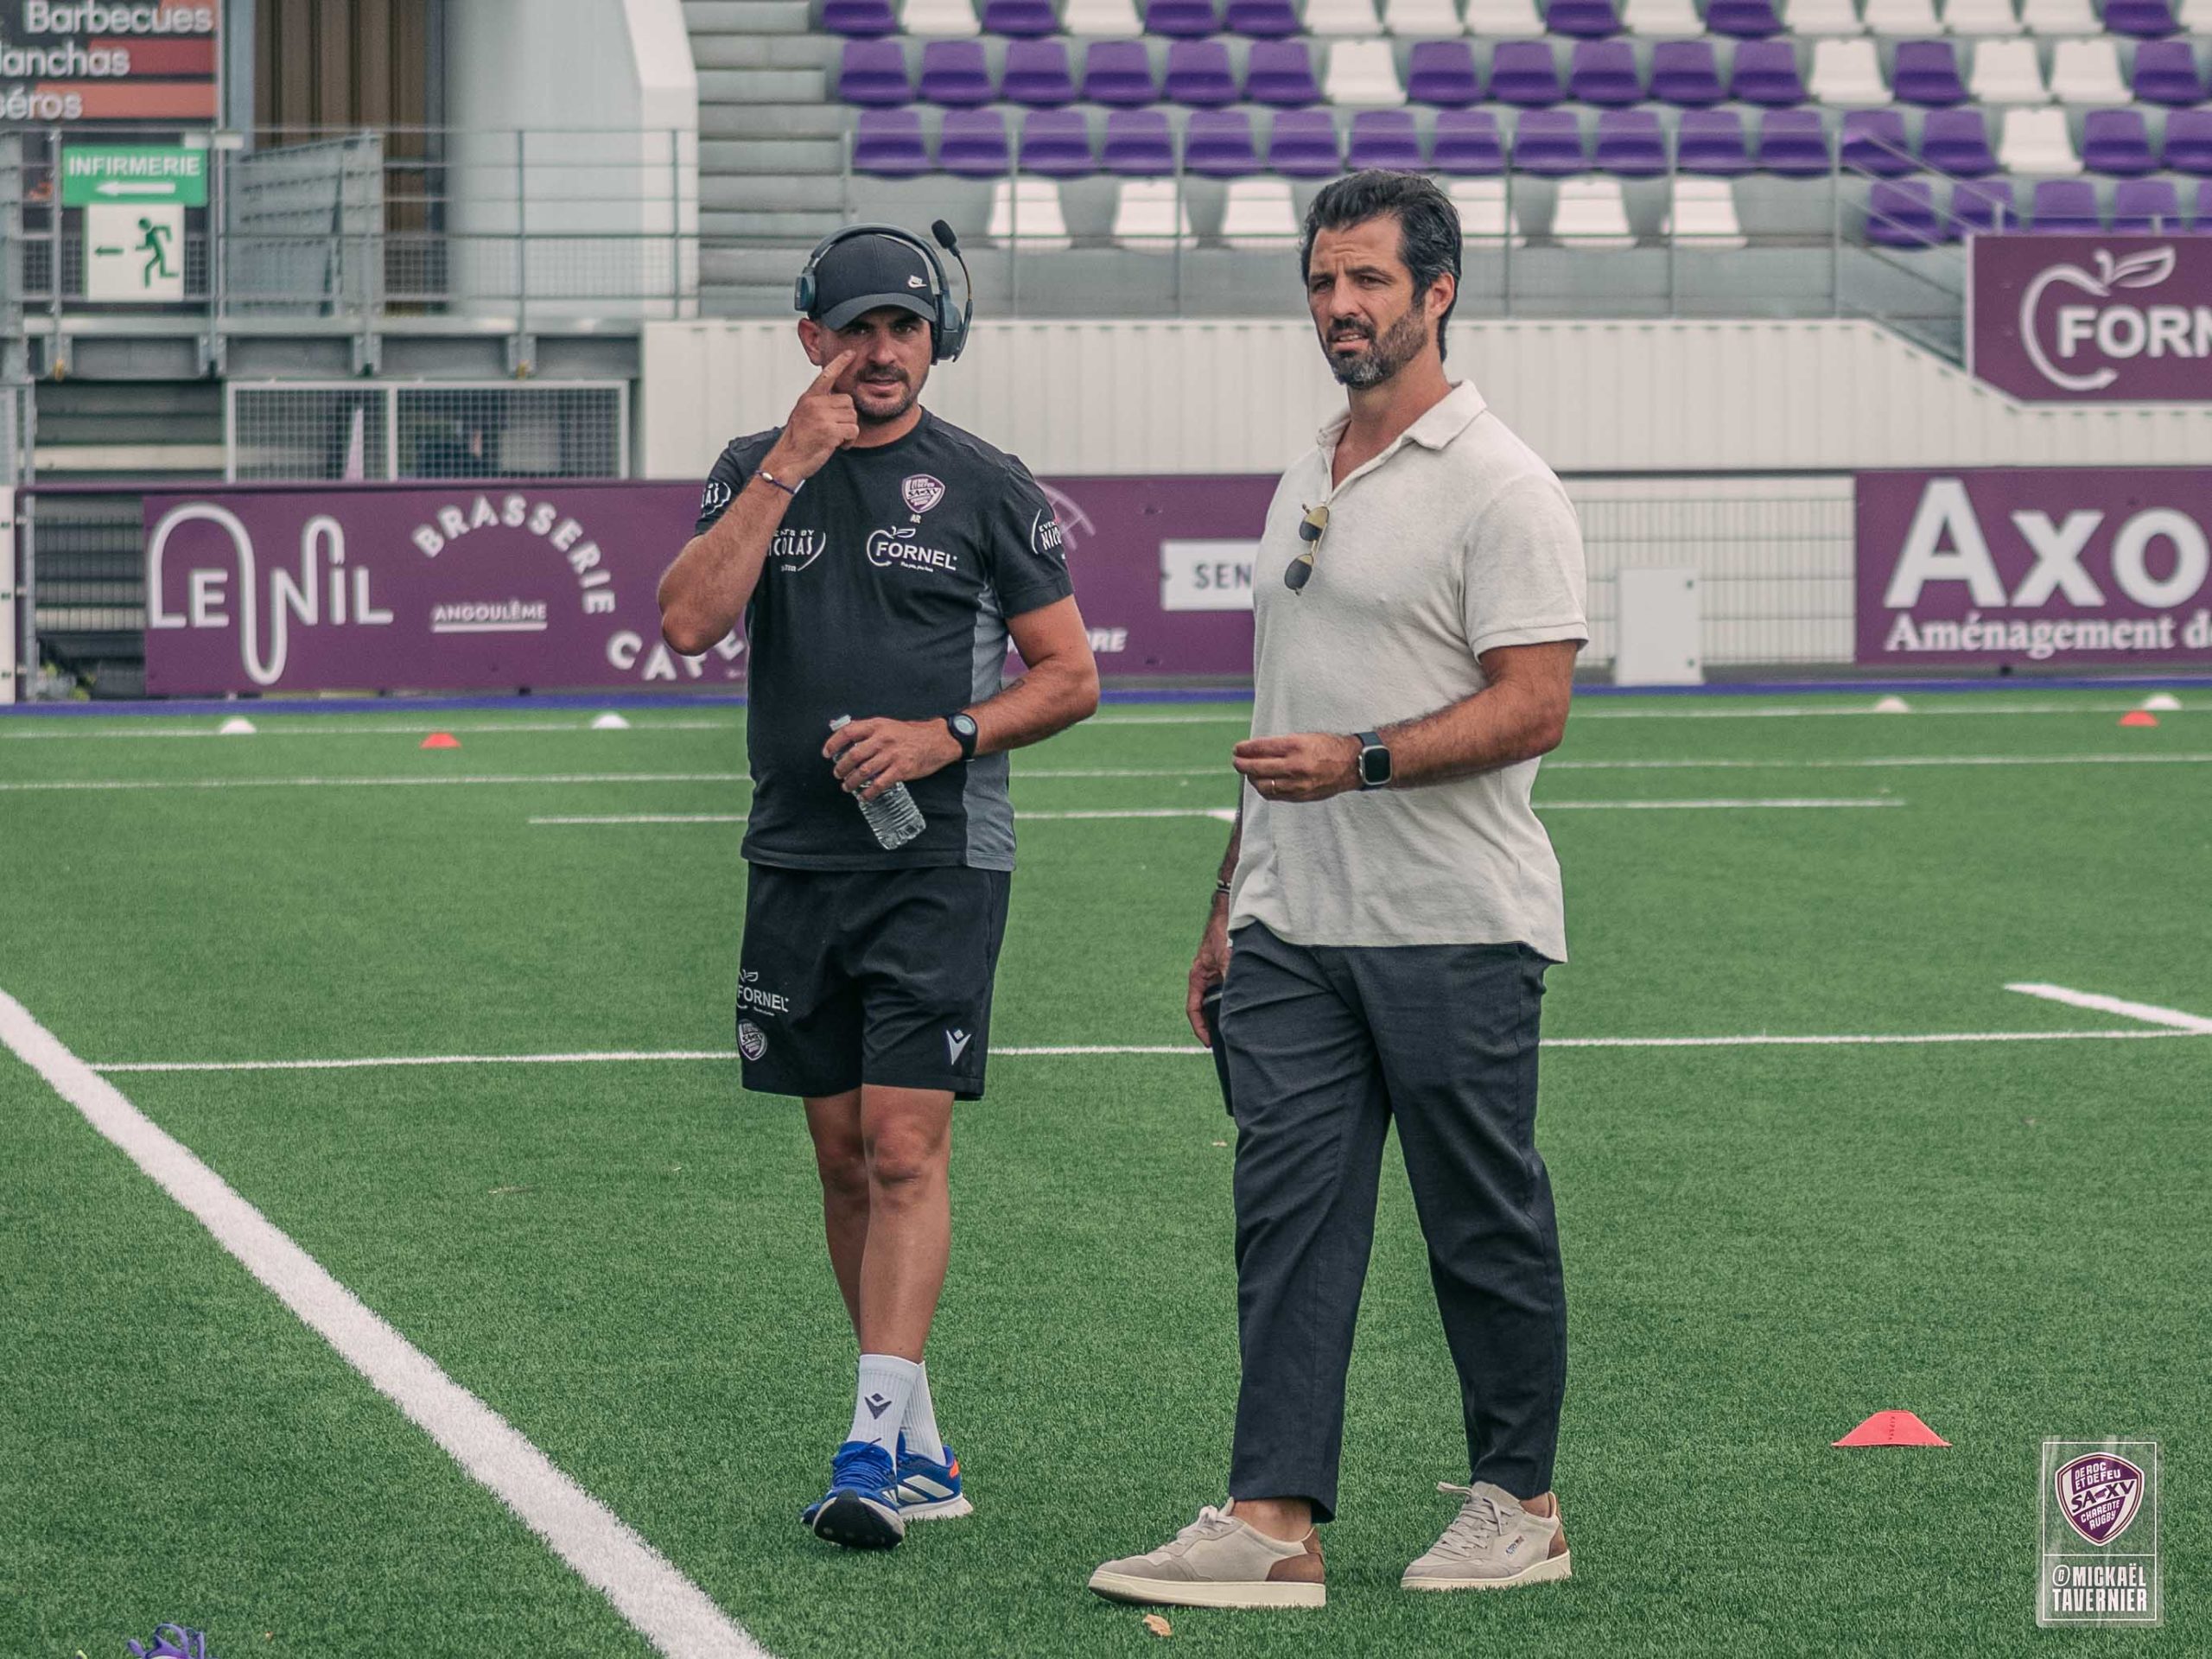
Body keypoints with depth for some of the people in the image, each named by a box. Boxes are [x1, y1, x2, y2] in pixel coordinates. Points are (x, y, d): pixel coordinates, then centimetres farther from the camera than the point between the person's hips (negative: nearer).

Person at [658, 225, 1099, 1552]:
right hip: (796, 859, 4)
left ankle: (874, 1443, -17)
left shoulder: (984, 485, 0)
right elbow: (689, 621, -8)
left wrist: (945, 736, -13)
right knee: (845, 1159, 8)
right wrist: (786, 470, -13)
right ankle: (924, 1449, 16)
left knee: (905, 1148, -13)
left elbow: (1072, 675, 2)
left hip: (941, 864, -4)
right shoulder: (757, 470, 8)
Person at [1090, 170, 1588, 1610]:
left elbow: (1531, 706, -17)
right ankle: (1276, 1521, -3)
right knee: (1290, 1209, -1)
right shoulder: (1309, 477, 16)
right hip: (1293, 930, 7)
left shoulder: (1498, 487, -9)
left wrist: (1358, 763, -27)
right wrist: (1234, 899, 20)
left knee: (1485, 1225, 3)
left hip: (1451, 934, -7)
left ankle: (1520, 1504, 15)